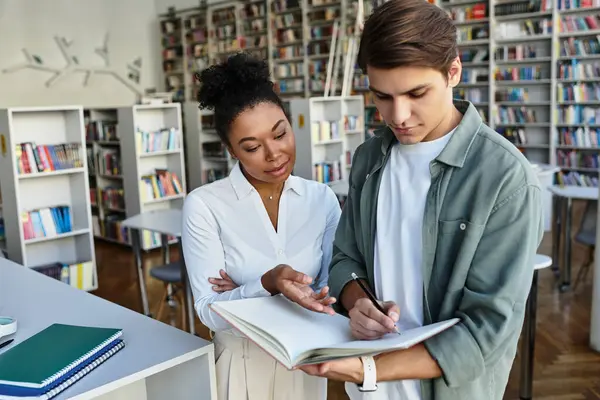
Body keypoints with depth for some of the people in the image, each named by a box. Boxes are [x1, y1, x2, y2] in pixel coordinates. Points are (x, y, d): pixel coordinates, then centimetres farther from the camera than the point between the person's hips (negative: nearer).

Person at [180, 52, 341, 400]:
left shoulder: (323, 199, -6)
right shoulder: (204, 205, -15)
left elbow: (334, 290, -5)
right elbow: (209, 311, -15)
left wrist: (245, 295, -16)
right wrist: (265, 286, -34)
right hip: (240, 365, -2)